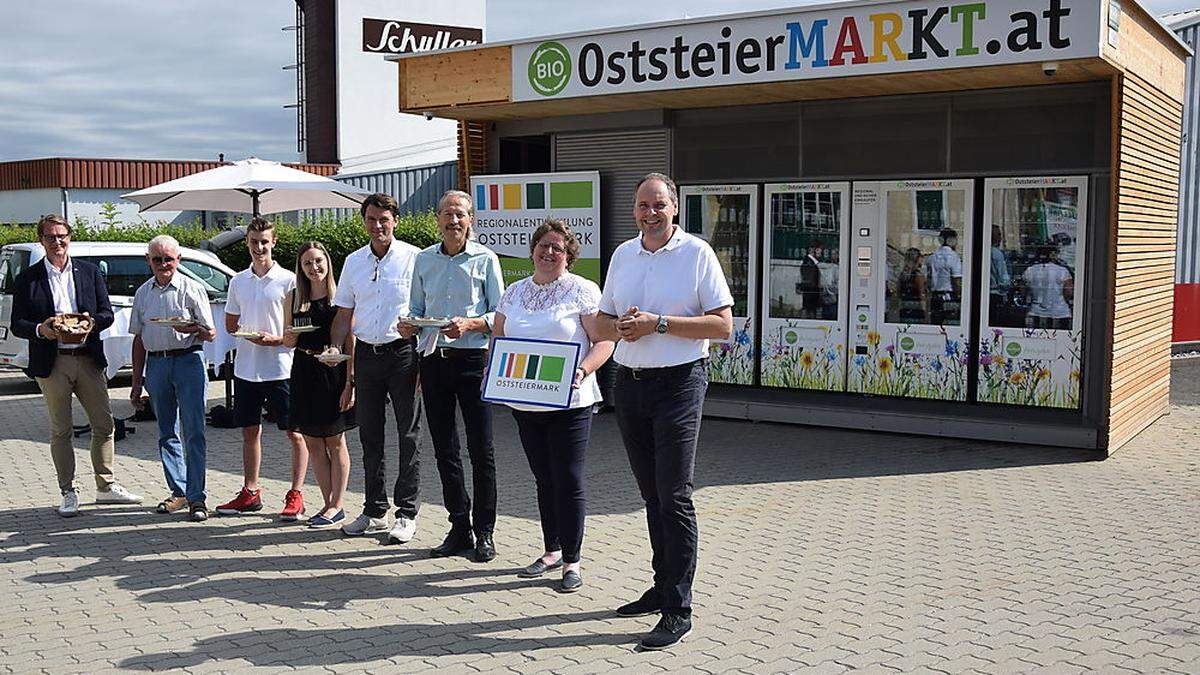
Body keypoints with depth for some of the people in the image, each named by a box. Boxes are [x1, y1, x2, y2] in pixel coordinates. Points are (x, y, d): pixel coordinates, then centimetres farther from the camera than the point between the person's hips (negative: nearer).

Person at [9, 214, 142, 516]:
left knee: (104, 425, 6)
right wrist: (40, 329, -18)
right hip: (52, 364, -2)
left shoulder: (89, 272, 9)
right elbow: (17, 324, 2)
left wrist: (91, 322, -13)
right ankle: (69, 493, 14)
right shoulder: (28, 278, 3)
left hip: (89, 359, 2)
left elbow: (107, 313, 9)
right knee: (60, 431, 5)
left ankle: (106, 486, 19)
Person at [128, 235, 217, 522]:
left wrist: (195, 329, -24)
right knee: (167, 433, 10)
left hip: (188, 360, -5)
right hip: (156, 363, 5)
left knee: (193, 432, -8)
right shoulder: (143, 293, 13)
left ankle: (196, 497, -5)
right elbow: (139, 339, 17)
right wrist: (137, 382, 14)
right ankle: (178, 491, 20)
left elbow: (211, 334, 0)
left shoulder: (192, 288, 0)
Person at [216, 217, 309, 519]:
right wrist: (245, 333, -4)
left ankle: (296, 494, 7)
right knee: (250, 431, 12)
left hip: (281, 369, -5)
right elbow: (230, 324, 16)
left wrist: (275, 339, -19)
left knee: (295, 433, -1)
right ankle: (250, 492, 22)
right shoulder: (238, 281, 10)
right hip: (246, 367, 5)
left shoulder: (288, 280, -5)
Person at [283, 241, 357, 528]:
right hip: (304, 373, 5)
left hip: (334, 371, -5)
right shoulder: (293, 298, 7)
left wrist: (350, 382, -12)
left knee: (335, 442, 3)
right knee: (313, 444, 8)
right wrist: (289, 339, -10)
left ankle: (336, 505, 10)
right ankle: (329, 503, 19)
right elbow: (288, 342, 14)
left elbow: (350, 342, -7)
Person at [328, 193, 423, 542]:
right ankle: (375, 511, 20)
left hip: (403, 353, -5)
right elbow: (345, 313, 17)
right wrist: (335, 348, 1)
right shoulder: (354, 261, 12)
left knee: (409, 435, 0)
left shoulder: (413, 257, -4)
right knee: (370, 435, 10)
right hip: (366, 353, 5)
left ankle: (407, 513, 7)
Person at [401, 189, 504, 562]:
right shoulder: (423, 259, 12)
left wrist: (469, 324, -19)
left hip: (473, 360, -4)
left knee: (481, 450, -1)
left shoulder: (485, 259, 0)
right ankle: (460, 527, 19)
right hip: (434, 360, 4)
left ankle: (484, 531, 9)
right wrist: (409, 324, -5)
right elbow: (417, 309, 17)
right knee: (444, 449, 8)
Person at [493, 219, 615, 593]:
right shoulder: (514, 292, 12)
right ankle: (552, 550, 27)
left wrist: (582, 370, -24)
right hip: (525, 403, 5)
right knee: (545, 481, 15)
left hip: (568, 402, -5)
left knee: (569, 482, -2)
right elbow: (498, 338, 18)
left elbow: (604, 341, -8)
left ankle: (571, 561, 8)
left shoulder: (583, 291, -4)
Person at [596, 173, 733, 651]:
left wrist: (659, 323, -17)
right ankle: (662, 587, 26)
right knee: (651, 495, 14)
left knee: (674, 495, -9)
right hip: (629, 383, 6)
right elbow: (602, 323, 17)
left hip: (679, 382, -6)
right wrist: (620, 326, -7)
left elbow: (723, 325, -9)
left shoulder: (697, 253, -5)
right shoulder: (622, 255, 12)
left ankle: (678, 610, -4)